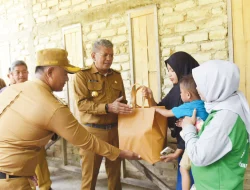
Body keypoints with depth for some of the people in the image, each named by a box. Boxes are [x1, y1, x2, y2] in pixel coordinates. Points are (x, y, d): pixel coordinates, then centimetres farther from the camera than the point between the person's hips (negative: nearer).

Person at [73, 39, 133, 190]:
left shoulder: (117, 76, 11)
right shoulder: (83, 75, -4)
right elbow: (82, 103, -16)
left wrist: (125, 108, -1)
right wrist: (108, 107, -24)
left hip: (114, 130, 4)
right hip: (93, 131, -4)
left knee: (115, 170, 15)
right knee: (90, 173, 6)